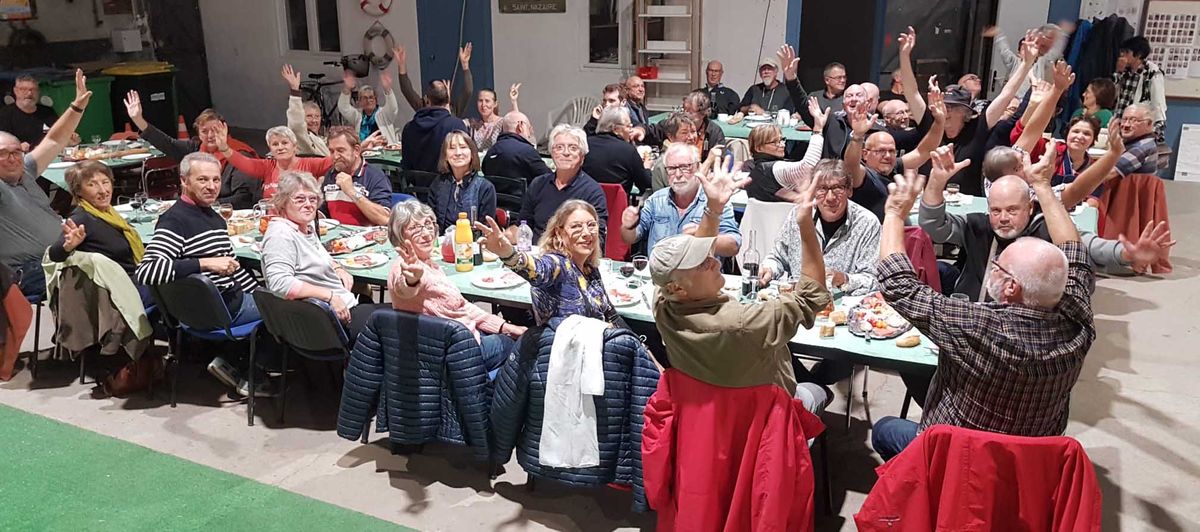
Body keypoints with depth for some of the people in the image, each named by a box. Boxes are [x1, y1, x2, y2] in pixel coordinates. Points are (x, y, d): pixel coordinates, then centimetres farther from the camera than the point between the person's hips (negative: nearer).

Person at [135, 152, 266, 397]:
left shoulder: (215, 217, 14)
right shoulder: (175, 220, -15)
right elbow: (146, 272, -29)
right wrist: (205, 263, -31)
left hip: (232, 296, 10)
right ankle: (253, 377, 11)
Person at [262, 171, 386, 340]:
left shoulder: (307, 226, 15)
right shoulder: (281, 234, -15)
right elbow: (280, 284, -28)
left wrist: (337, 268, 13)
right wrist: (329, 296, -26)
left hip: (344, 307, 10)